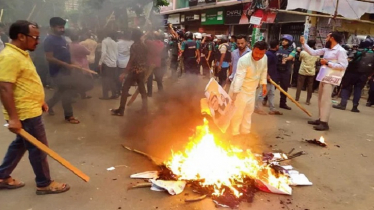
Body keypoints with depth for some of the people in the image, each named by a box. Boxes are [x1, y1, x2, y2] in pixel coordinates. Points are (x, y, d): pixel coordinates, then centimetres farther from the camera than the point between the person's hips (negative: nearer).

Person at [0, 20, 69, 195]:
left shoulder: (21, 53, 12)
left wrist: (40, 101, 23)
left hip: (30, 109, 10)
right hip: (25, 113, -10)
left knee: (20, 144, 21)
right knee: (39, 148, 1)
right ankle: (44, 184, 16)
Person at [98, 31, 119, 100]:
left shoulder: (104, 41, -5)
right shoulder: (115, 43, 11)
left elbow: (104, 53, -17)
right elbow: (117, 54, 11)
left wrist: (100, 62, -13)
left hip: (106, 63, -5)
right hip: (114, 63, 5)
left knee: (106, 79, 1)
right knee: (113, 79, 11)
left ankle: (105, 96, 3)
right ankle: (114, 94, 15)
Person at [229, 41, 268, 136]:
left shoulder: (265, 58, -8)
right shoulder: (244, 60, -29)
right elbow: (239, 77, -37)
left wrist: (264, 84, 11)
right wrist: (235, 92, -44)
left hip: (252, 89, 7)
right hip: (241, 89, -7)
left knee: (249, 111, 19)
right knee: (238, 112, 0)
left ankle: (245, 132, 36)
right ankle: (235, 133, 17)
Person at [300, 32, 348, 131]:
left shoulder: (340, 51, -12)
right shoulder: (326, 49, 12)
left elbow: (343, 66, -18)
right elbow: (313, 52, 14)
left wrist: (328, 63, -17)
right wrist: (304, 44, 11)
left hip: (331, 78, -9)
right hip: (324, 77, 9)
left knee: (325, 100, -9)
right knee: (320, 99, 13)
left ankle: (324, 123, -5)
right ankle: (321, 119, 24)